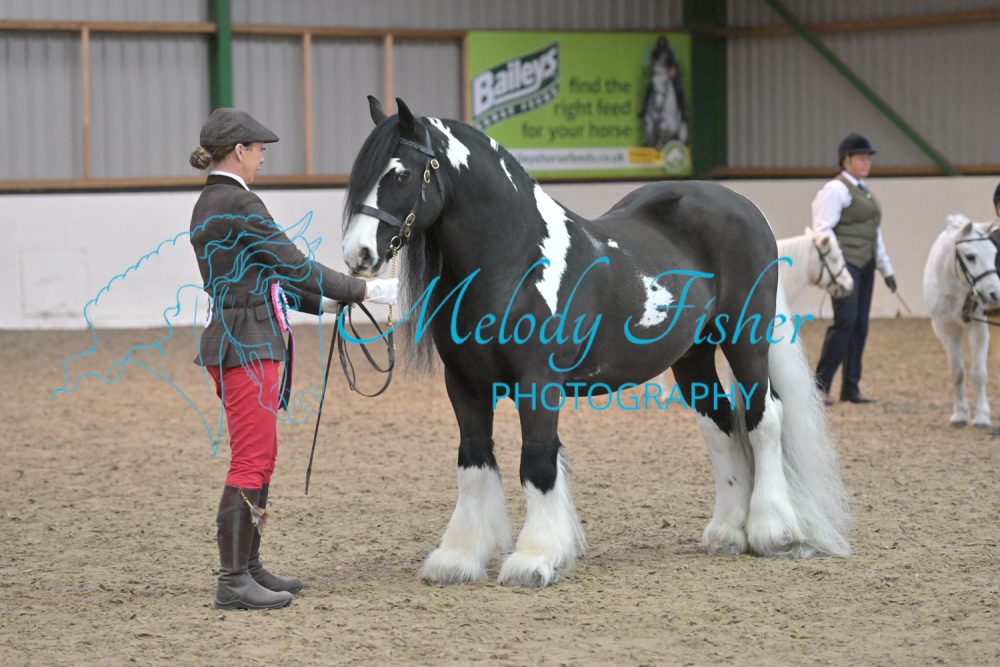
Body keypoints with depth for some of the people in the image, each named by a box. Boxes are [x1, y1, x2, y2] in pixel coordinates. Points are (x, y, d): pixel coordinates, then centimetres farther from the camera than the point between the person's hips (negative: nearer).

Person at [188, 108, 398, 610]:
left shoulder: (211, 205, 15)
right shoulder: (239, 205, -16)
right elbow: (294, 266, -15)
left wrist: (324, 302, 20)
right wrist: (363, 291, -8)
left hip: (238, 340, 10)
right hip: (246, 347, -10)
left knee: (261, 458, 16)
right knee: (251, 462, -8)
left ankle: (248, 567, 22)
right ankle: (232, 582, -6)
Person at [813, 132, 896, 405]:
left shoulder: (864, 190, 18)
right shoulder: (835, 189, -9)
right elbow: (823, 229, -16)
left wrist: (886, 269, 22)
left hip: (865, 265, 9)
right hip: (845, 263, -9)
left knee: (860, 325, 6)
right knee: (845, 321, -16)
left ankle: (851, 388, 10)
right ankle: (820, 384, -11)